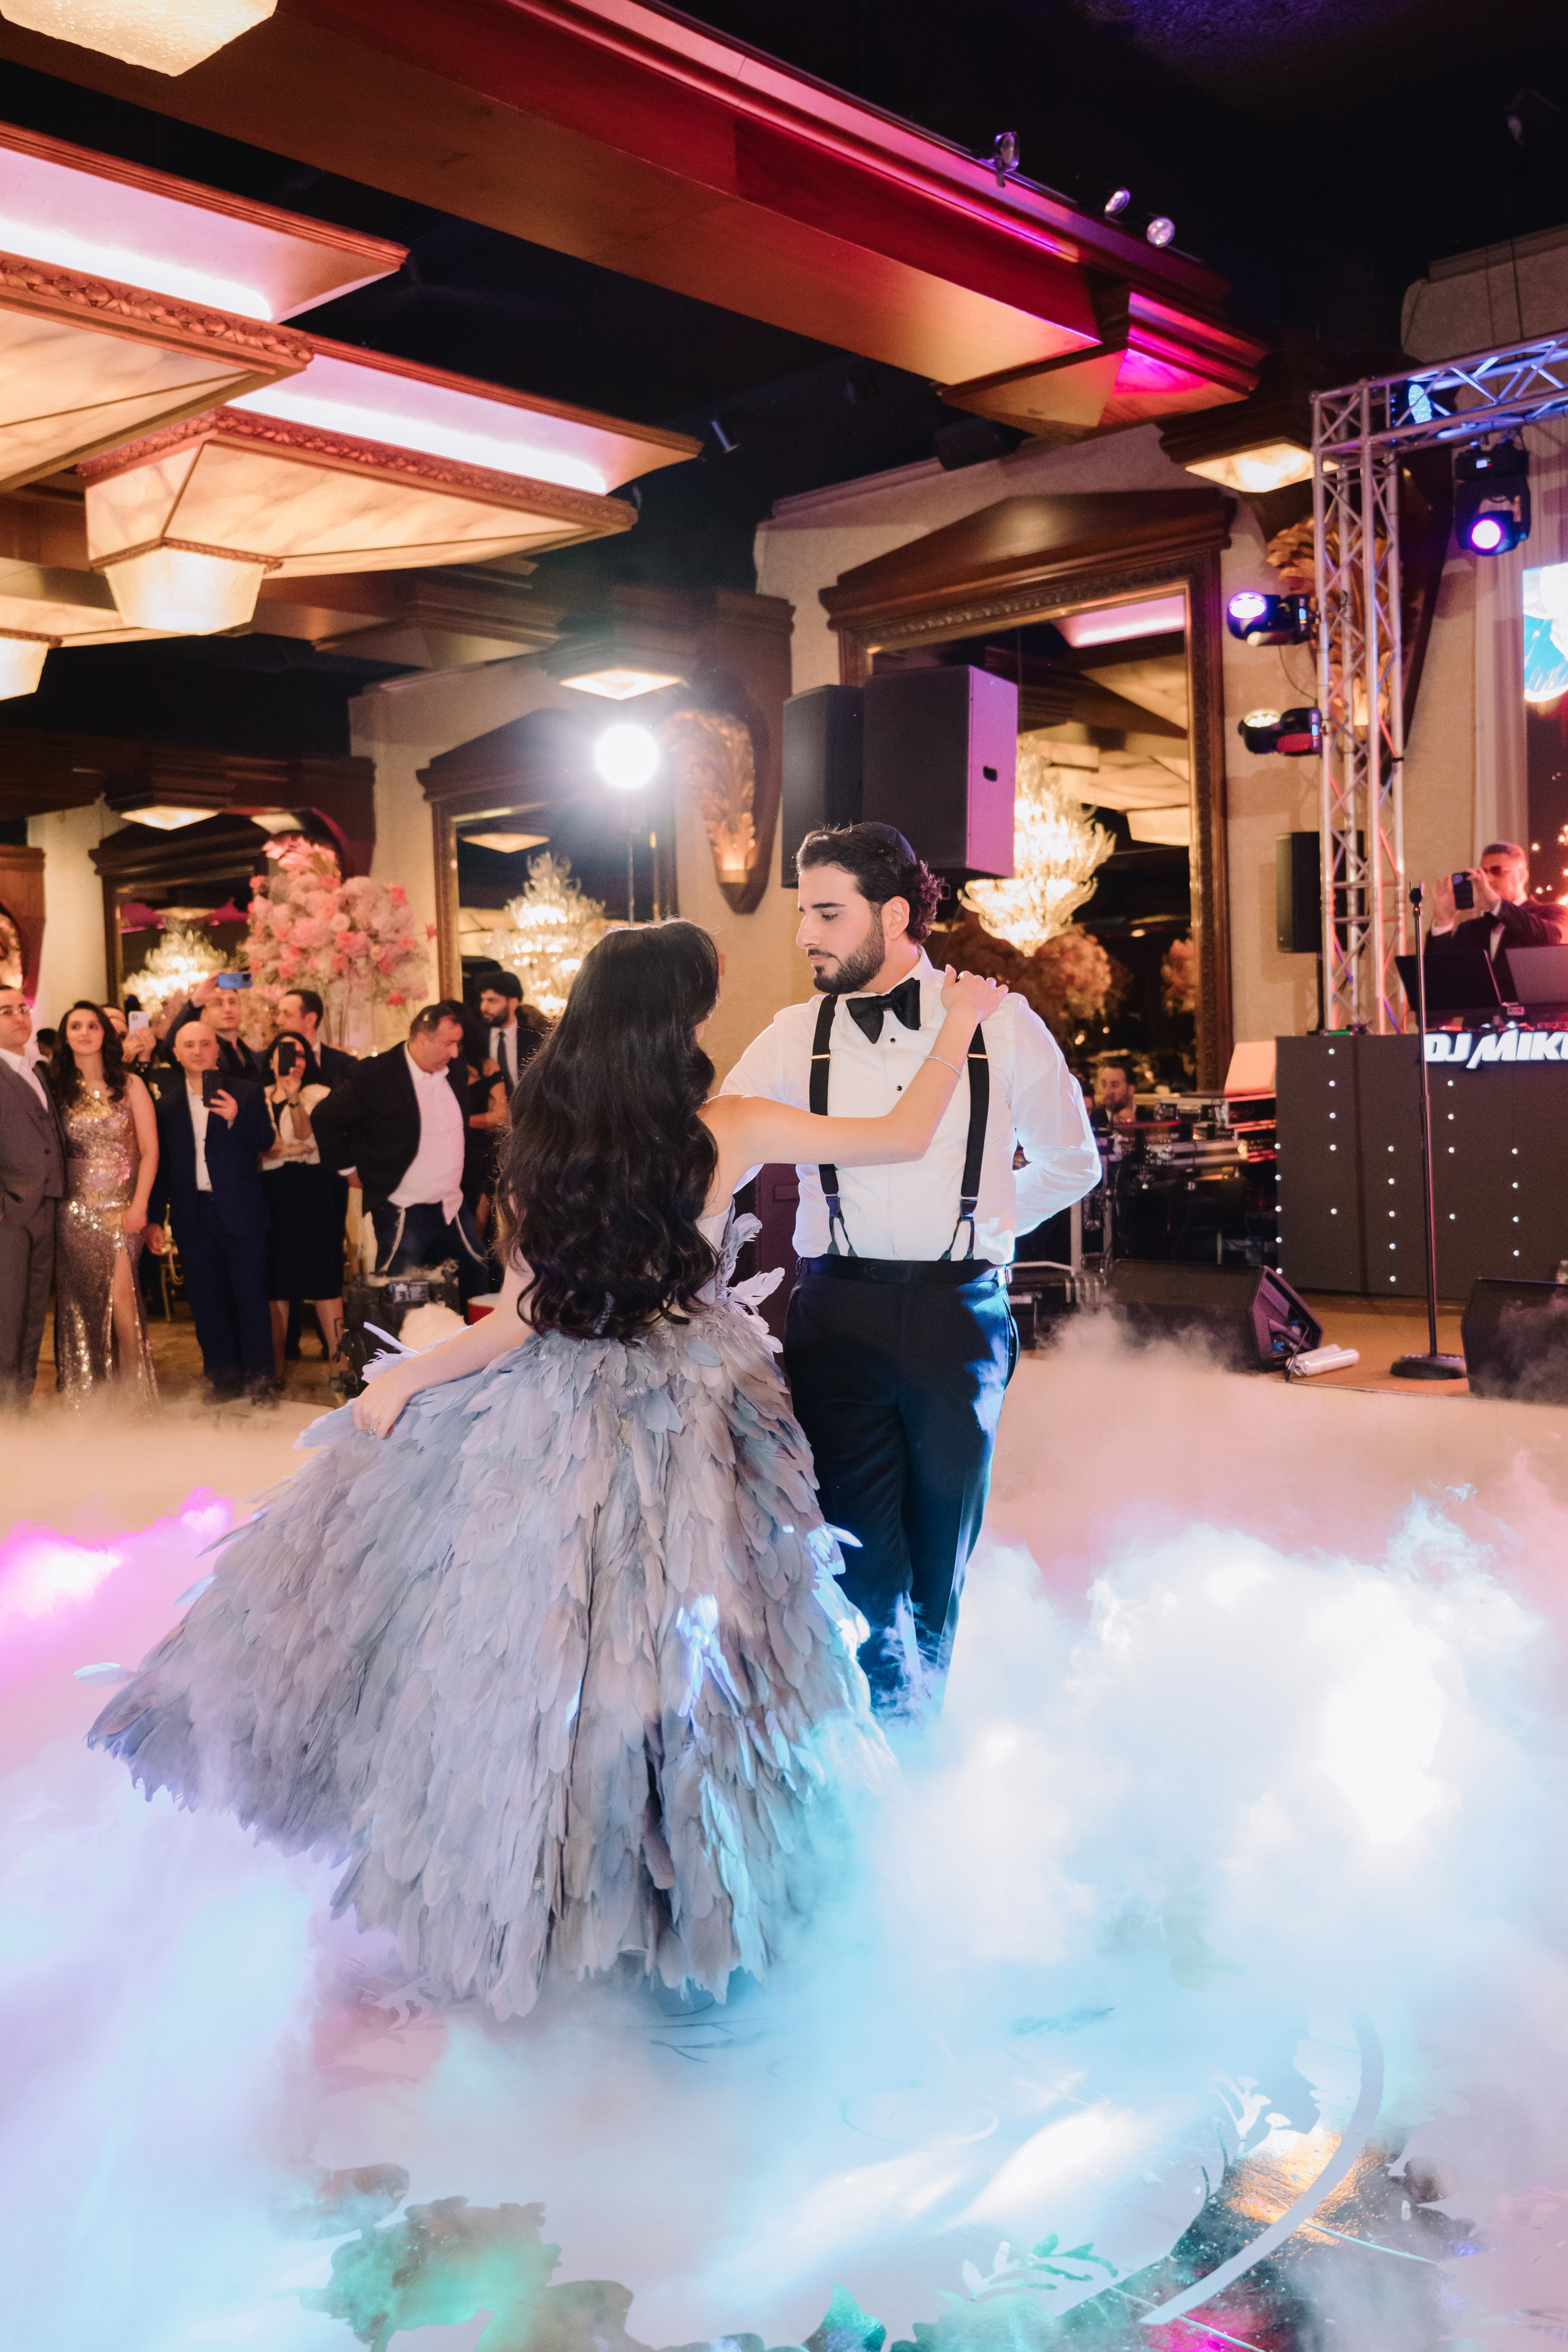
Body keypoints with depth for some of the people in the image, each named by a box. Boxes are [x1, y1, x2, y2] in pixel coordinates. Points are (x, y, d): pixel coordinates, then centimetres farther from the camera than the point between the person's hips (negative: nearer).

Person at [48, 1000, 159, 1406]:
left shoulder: (129, 1085, 2)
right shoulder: (58, 1088, 7)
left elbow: (150, 1149, 0)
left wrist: (139, 1205, -9)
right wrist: (52, 1199, -4)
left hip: (121, 1207, -2)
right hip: (75, 1209, 2)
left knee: (121, 1293, -13)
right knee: (81, 1302, 3)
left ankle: (137, 1390, -3)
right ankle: (85, 1398, 11)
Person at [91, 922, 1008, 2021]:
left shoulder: (546, 1140, -8)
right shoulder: (733, 1131, -12)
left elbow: (523, 1322, -8)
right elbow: (908, 1137, -4)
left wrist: (401, 1380, 6)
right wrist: (961, 1022, 9)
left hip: (561, 1424, 2)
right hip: (693, 1426, -1)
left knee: (542, 1651, 14)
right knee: (679, 1653, 12)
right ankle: (677, 1898, 28)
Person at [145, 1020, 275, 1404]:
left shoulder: (246, 1092, 2)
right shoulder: (167, 1103, 8)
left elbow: (265, 1141, -6)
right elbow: (160, 1163, 9)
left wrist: (236, 1117, -23)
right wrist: (154, 1219, 6)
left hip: (240, 1211, -3)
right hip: (193, 1214, 3)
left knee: (251, 1295, 0)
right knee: (205, 1298, 7)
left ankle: (260, 1376, 7)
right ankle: (223, 1375, 17)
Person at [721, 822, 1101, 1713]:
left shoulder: (1000, 1024, 2)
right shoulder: (795, 1038, 5)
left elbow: (1072, 1162, 14)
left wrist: (979, 1229, 7)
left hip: (961, 1314, 0)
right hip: (840, 1316, 0)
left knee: (941, 1552, 11)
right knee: (863, 1552, -1)